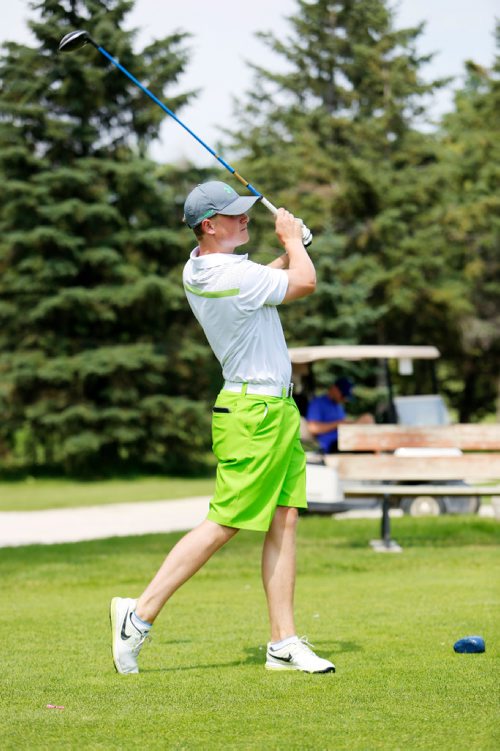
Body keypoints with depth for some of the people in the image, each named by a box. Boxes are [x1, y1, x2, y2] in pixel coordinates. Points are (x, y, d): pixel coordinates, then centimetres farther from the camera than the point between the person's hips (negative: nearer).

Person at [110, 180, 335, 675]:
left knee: (284, 521, 6)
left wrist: (289, 251, 12)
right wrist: (293, 240, 6)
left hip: (276, 409, 10)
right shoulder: (231, 275, -21)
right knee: (222, 525, -7)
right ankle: (140, 614, -2)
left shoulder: (198, 269, 9)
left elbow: (261, 282, 28)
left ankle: (284, 641, 5)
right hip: (257, 412, -10)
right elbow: (305, 283, -12)